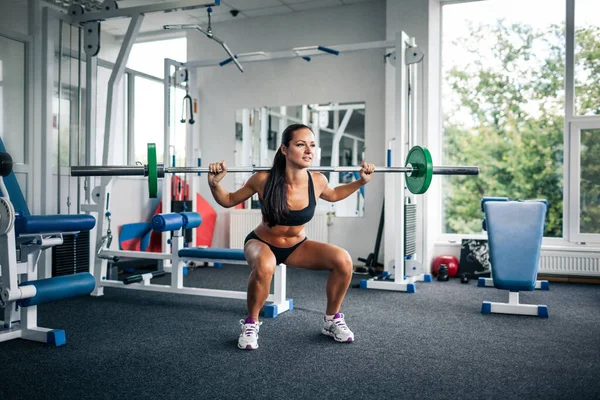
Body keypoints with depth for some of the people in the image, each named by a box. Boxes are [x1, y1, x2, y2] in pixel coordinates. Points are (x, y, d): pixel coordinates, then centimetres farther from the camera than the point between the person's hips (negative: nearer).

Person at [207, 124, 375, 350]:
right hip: (262, 243, -3)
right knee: (264, 267, -39)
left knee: (343, 260, -21)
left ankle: (332, 320, 4)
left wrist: (362, 181, -2)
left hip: (297, 246, 3)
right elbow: (228, 201, -9)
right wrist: (214, 184, -28)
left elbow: (333, 195, 9)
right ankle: (251, 323, -11)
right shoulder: (264, 180, -26)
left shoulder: (317, 181, -18)